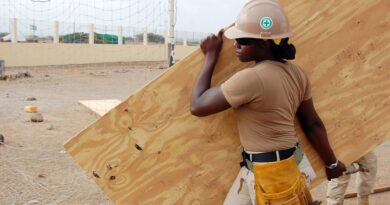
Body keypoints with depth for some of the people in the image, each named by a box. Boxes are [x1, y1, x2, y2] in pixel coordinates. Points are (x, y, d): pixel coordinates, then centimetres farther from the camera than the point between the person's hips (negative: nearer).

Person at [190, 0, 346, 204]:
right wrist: (331, 163, 22)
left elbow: (198, 106, -15)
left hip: (267, 175, -9)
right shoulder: (296, 73, 1)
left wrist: (211, 56, -6)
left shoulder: (250, 79, -24)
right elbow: (312, 124, 8)